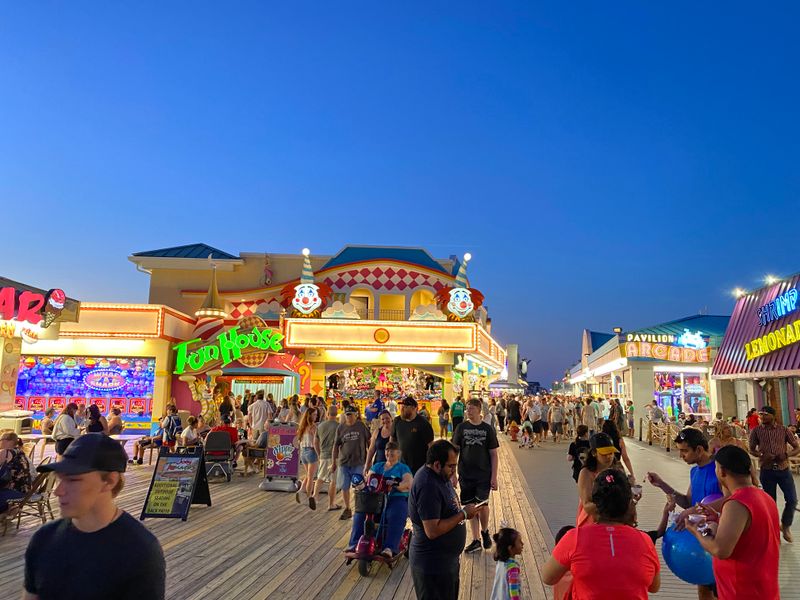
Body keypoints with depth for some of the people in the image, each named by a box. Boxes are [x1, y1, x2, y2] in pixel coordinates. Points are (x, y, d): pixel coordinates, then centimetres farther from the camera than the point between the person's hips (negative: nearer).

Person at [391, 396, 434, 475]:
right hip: (401, 464, 4)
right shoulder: (397, 421, 2)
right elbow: (393, 439, 15)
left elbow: (430, 445, -10)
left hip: (419, 466, -4)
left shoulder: (423, 423, -12)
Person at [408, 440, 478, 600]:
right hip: (433, 564, -10)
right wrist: (463, 514, -23)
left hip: (446, 559, 10)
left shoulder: (439, 476, 3)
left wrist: (463, 511, 4)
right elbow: (433, 531, -30)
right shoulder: (427, 486, -28)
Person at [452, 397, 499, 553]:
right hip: (466, 475, 2)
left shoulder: (488, 429, -3)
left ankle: (485, 531, 22)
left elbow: (493, 454, 1)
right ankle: (476, 540, 19)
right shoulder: (461, 428, 0)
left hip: (484, 475, -1)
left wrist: (494, 477, -3)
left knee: (482, 505, -7)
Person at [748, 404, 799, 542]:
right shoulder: (756, 431, -2)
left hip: (784, 469, 0)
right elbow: (752, 449, 5)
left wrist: (786, 455, -17)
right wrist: (762, 456, -16)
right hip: (767, 471, 0)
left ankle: (785, 525, 24)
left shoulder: (784, 430, -2)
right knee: (771, 501, 8)